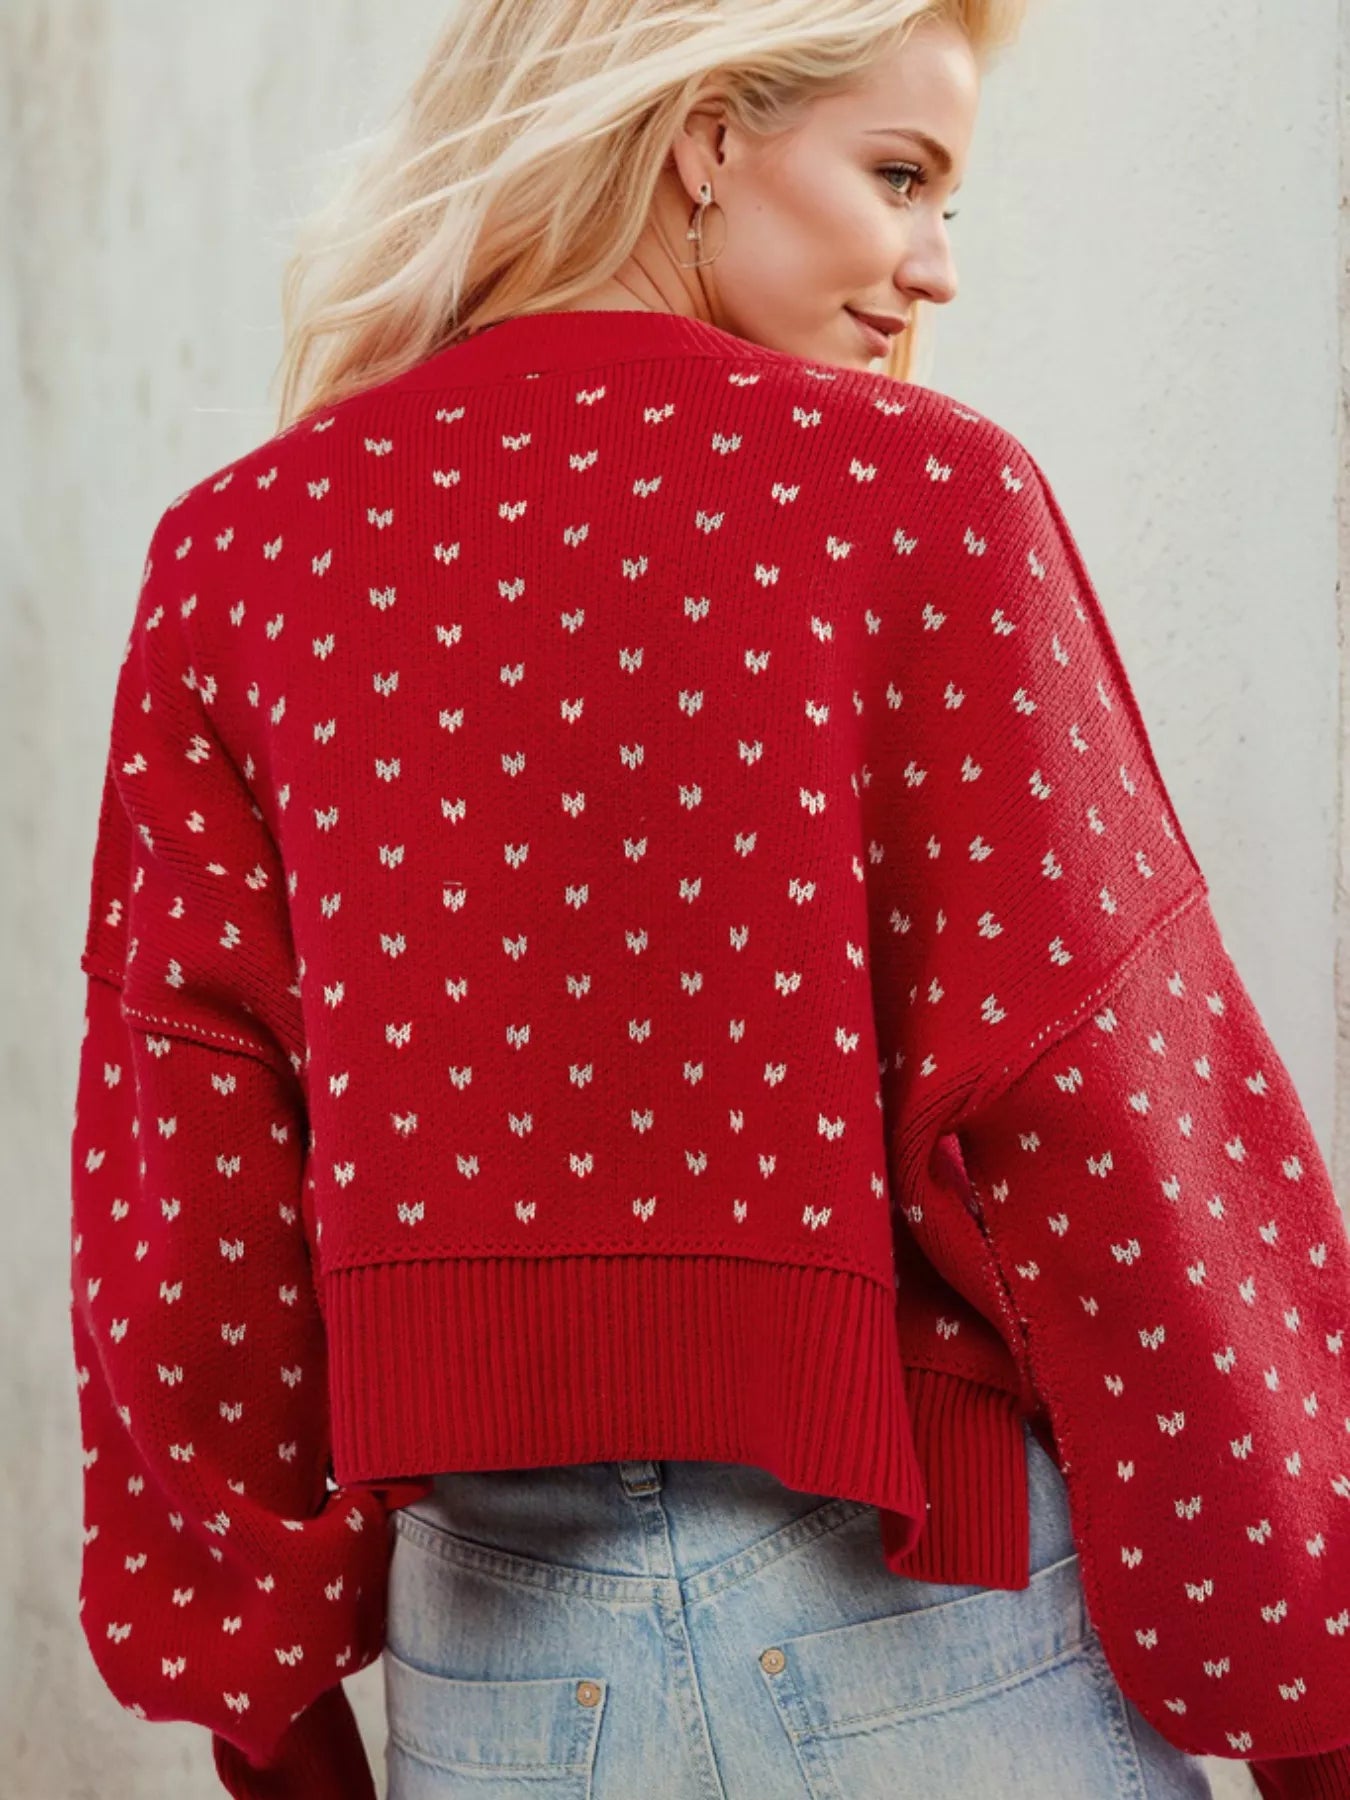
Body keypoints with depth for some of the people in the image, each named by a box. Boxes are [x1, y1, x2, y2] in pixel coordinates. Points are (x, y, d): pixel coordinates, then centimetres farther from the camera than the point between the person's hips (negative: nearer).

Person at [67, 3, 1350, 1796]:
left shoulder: (239, 547, 0)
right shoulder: (910, 493, -11)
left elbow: (184, 1211, 2)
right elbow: (1121, 1148, -12)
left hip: (485, 1650, 3)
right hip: (925, 1630, -2)